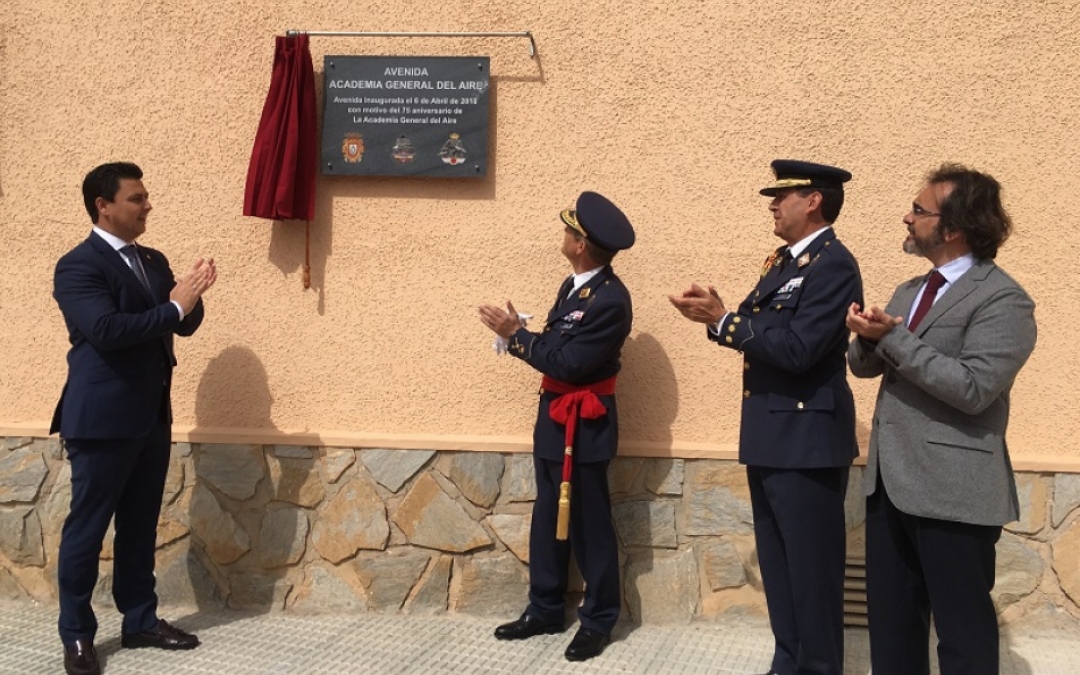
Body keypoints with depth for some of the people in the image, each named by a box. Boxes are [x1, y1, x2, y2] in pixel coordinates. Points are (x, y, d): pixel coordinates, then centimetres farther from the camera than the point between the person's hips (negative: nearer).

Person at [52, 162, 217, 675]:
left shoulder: (154, 262, 13)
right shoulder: (77, 266, -12)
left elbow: (184, 324, 11)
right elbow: (106, 329, -25)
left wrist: (191, 297, -10)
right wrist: (173, 306, -21)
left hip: (151, 417, 7)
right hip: (102, 420, -7)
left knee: (140, 527, 15)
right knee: (87, 528, 4)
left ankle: (140, 622, 26)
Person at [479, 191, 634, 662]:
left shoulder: (610, 300, -22)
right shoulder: (573, 285, 8)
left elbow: (568, 362, -24)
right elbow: (555, 346, 7)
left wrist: (516, 334, -18)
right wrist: (517, 334, -9)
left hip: (583, 425, -9)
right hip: (553, 416, 9)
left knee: (589, 524, 4)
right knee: (548, 518, 16)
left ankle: (598, 620, 18)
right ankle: (545, 609, 29)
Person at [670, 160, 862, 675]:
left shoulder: (833, 265, -15)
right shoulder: (782, 262, 14)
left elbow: (797, 348, -24)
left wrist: (721, 319, -19)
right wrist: (717, 314, -5)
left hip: (806, 441, -10)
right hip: (770, 439, 10)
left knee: (811, 567, 2)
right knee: (778, 565, 18)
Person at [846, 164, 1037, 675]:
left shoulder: (1002, 299, -13)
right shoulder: (910, 291, 15)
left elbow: (972, 387, -24)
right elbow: (863, 366, 12)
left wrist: (893, 337, -21)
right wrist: (868, 336, -11)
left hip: (954, 490, -8)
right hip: (890, 481, 8)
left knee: (962, 630, 4)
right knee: (889, 619, 17)